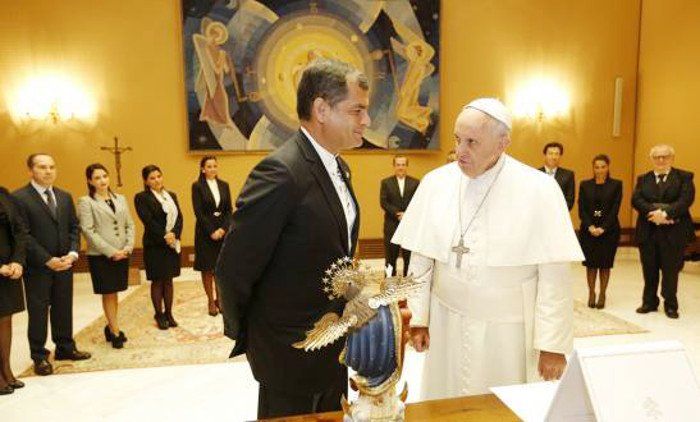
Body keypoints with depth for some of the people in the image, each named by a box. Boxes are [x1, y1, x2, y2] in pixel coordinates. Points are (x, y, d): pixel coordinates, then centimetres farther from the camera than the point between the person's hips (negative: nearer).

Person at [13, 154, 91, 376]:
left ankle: (65, 348, 27)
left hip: (64, 264, 5)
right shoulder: (19, 197, -8)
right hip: (37, 267, -5)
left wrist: (72, 254, -5)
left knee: (64, 308, 13)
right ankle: (40, 356, 19)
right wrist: (48, 260, -16)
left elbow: (74, 228, 10)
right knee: (38, 312, 6)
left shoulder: (65, 197, 10)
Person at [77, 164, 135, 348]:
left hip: (122, 254, 4)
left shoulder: (120, 199, 11)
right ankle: (115, 332, 12)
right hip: (100, 256, -4)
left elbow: (129, 225, 9)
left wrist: (128, 247, -5)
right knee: (108, 294, 3)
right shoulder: (86, 202, -4)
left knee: (115, 293, 12)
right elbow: (88, 231, -11)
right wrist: (111, 251, -15)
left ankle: (111, 327, 26)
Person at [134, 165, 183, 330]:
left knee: (168, 280, 11)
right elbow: (148, 221, -13)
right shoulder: (141, 198, -4)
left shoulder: (171, 195, 12)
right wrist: (164, 237, -18)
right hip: (154, 246, -4)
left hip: (173, 244, 5)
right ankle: (159, 314, 17)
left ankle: (168, 313, 20)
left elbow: (179, 217, 3)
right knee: (157, 281, 5)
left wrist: (174, 234, -13)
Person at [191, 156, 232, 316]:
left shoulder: (224, 185, 8)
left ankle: (220, 299, 19)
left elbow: (229, 210, 5)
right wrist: (212, 231, -13)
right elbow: (198, 212, -8)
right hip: (205, 232, -3)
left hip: (223, 231, 3)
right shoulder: (197, 186, -3)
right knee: (207, 269, 3)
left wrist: (223, 228, -9)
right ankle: (211, 301, 15)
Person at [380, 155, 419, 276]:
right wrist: (397, 214, -15)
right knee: (390, 258, 4)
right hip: (392, 225, 0)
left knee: (409, 257, 5)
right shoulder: (386, 182, 5)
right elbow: (383, 202, -4)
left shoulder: (415, 183, 6)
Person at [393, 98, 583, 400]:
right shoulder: (435, 183, -4)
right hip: (447, 328, 3)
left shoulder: (539, 190, -13)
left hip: (510, 331, -2)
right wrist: (418, 317, 2)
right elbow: (421, 259, 1)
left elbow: (553, 275, -12)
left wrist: (553, 344, -11)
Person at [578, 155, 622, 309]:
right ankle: (591, 294, 15)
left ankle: (602, 295, 15)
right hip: (588, 230, 1)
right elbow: (581, 209, 1)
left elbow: (615, 209, -5)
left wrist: (603, 228, -14)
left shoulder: (616, 184, 2)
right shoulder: (585, 185, 6)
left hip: (609, 230, -1)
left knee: (605, 263, 4)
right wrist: (590, 226, -12)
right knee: (590, 263, 4)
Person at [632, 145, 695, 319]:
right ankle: (649, 302, 19)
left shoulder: (684, 177, 5)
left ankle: (670, 305, 14)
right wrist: (653, 212, -18)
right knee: (649, 269, 8)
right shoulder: (643, 179, 13)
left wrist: (666, 213, -23)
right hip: (647, 231, 2)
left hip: (673, 231, -2)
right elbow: (636, 200, -2)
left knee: (671, 269, 2)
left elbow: (686, 199, -10)